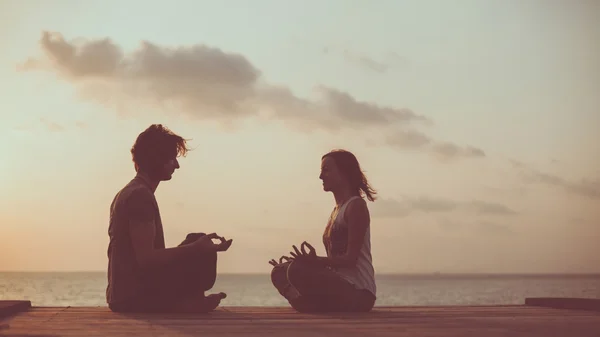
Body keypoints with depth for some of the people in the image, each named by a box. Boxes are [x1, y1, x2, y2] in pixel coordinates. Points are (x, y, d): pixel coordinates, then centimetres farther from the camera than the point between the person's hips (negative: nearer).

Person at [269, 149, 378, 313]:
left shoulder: (356, 206, -8)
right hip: (339, 287, 9)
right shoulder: (336, 210, 19)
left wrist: (315, 261, -27)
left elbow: (350, 259, -16)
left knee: (298, 271, -28)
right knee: (279, 273, 7)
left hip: (357, 293, -9)